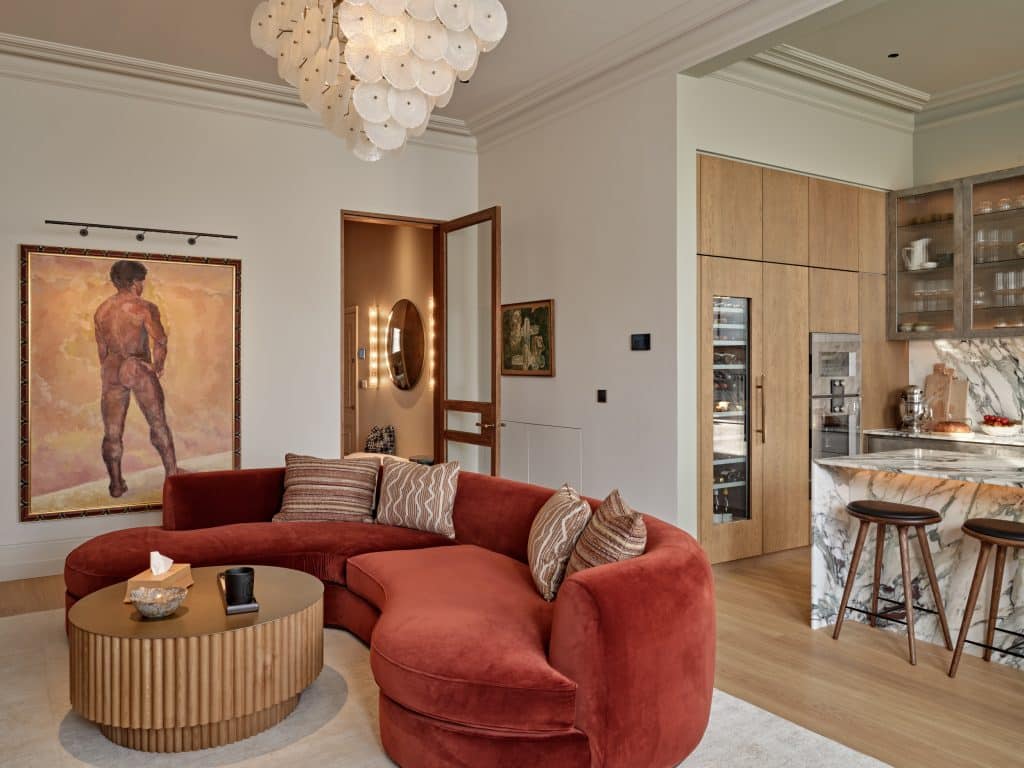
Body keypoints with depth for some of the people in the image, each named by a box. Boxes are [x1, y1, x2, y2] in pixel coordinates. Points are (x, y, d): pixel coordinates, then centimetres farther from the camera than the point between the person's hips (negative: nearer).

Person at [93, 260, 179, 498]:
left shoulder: (101, 310, 8)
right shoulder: (145, 307, -8)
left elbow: (101, 349, 14)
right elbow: (160, 341, -9)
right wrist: (158, 366, 7)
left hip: (112, 370, 4)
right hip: (140, 369, -4)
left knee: (112, 431, 8)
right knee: (158, 424, 9)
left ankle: (116, 484, 12)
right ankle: (172, 474, 14)